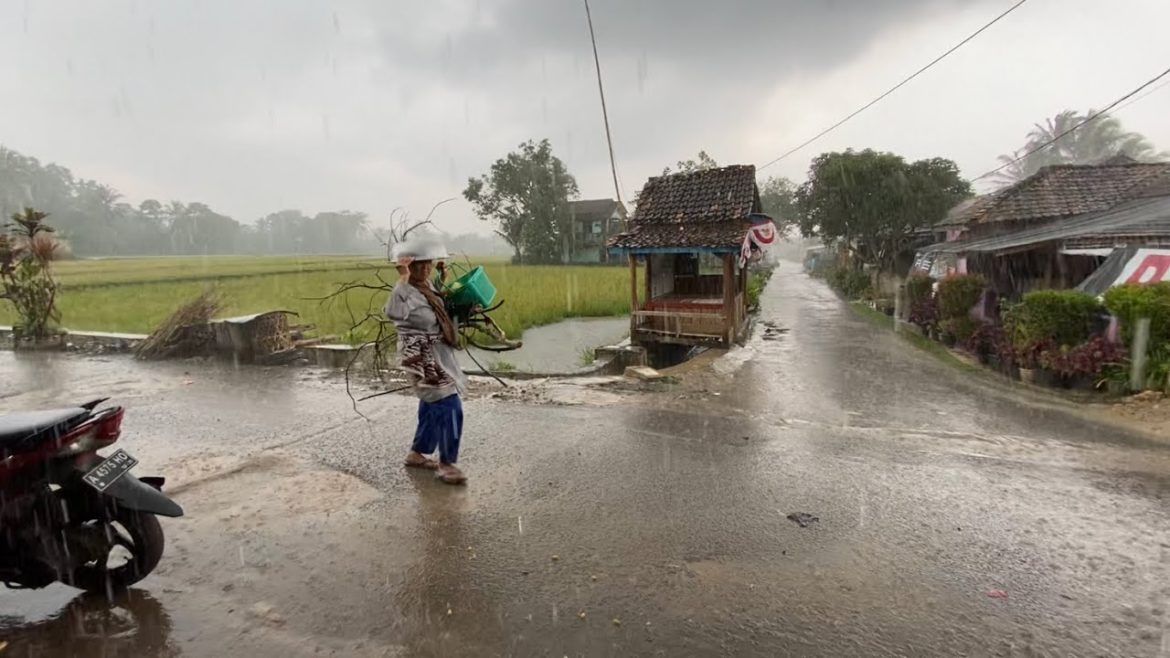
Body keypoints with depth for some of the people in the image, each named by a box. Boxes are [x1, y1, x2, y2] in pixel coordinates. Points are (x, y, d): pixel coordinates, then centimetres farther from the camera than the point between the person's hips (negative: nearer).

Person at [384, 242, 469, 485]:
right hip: (422, 357, -9)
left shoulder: (427, 285, 7)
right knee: (449, 408, -11)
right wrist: (403, 279, -39)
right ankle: (446, 464, 0)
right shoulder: (404, 291, -18)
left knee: (432, 407, 19)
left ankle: (416, 453, 35)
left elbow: (441, 310, 26)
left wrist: (442, 280, 14)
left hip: (438, 354, 10)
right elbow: (393, 312, -40)